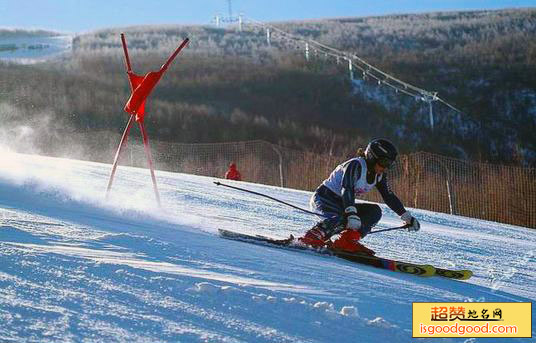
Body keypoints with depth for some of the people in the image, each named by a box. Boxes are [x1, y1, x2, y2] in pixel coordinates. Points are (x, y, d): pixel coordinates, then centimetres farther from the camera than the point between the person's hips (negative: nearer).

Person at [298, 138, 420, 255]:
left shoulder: (379, 175, 3)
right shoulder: (355, 165, -21)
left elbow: (389, 197, 10)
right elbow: (347, 189, -35)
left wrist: (407, 217, 6)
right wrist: (351, 213, -50)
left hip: (341, 204, 8)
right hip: (324, 198, -8)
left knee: (375, 211, -10)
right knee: (344, 217, -37)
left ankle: (347, 242, -17)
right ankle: (311, 238, -29)